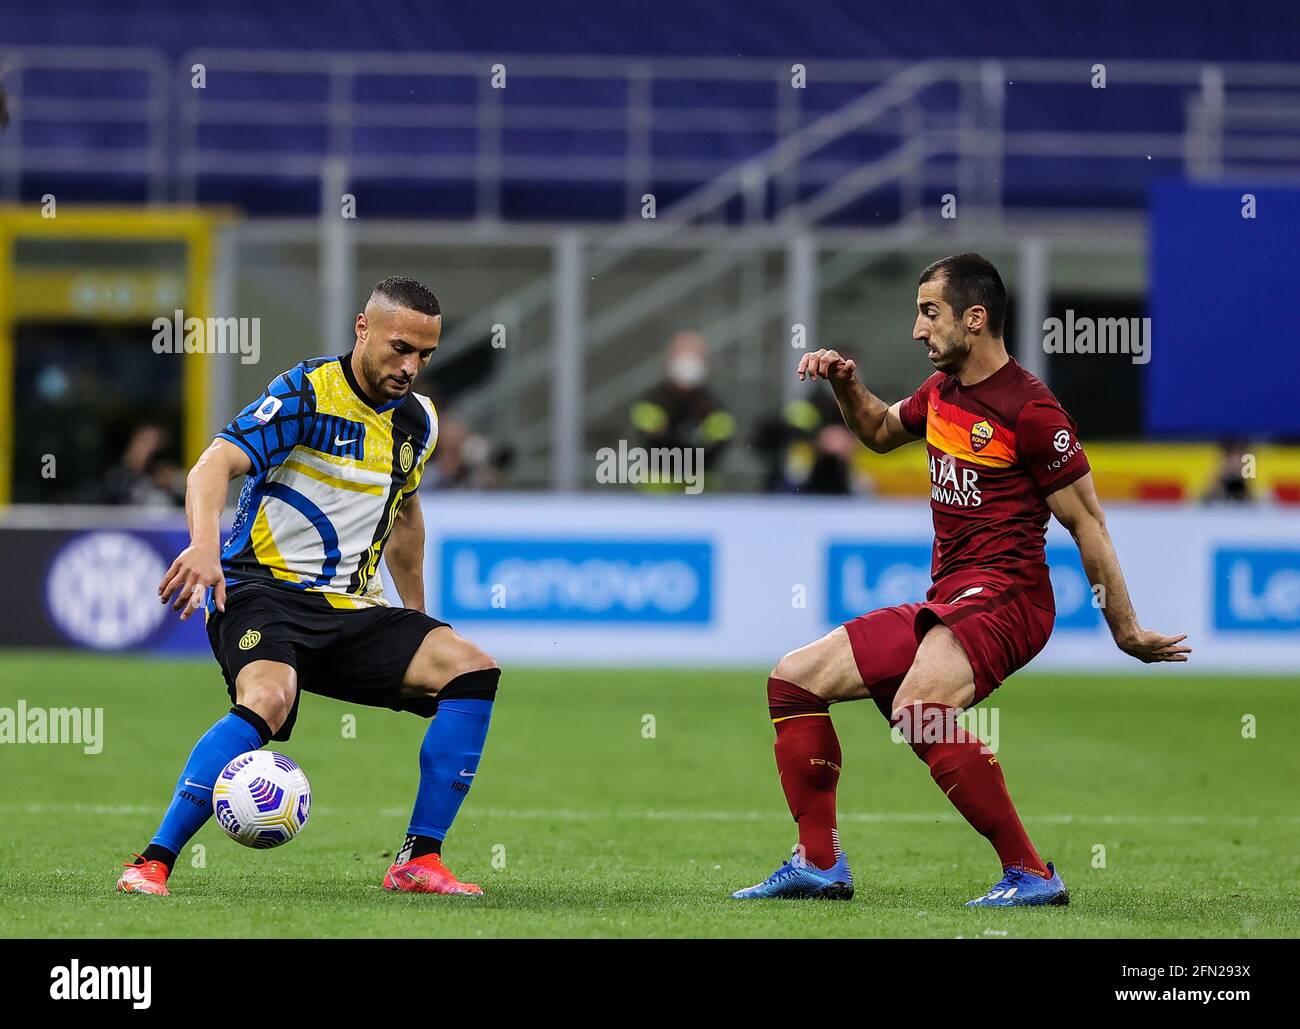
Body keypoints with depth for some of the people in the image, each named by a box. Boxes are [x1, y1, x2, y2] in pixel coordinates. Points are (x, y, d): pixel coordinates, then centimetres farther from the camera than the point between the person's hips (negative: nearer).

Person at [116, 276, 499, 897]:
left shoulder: (416, 420, 13)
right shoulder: (307, 393, -10)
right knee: (267, 700, -36)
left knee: (472, 671, -10)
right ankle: (153, 863, -30)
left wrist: (417, 618, 37)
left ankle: (419, 861, -6)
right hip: (264, 591, -7)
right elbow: (216, 464, -24)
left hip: (349, 608, 7)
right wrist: (204, 544, -43)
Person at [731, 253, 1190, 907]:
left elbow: (1085, 521, -8)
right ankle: (819, 865, 9)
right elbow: (881, 432, 36)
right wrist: (844, 384, 16)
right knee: (792, 680, 8)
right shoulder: (940, 392, 14)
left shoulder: (1028, 409, -12)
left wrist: (1126, 631, -7)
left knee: (919, 706, -36)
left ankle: (1031, 875, -30)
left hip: (1002, 597, -10)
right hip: (942, 606, 10)